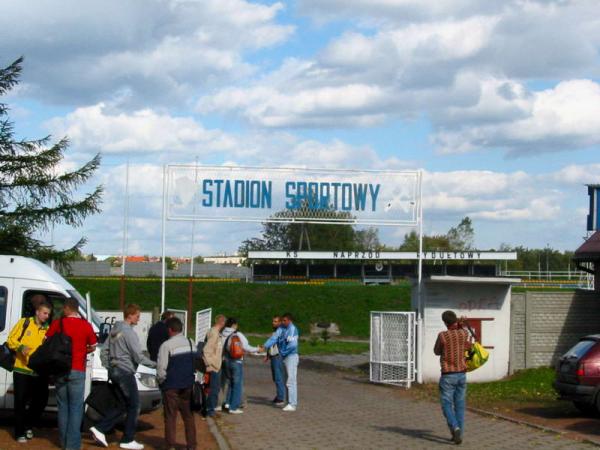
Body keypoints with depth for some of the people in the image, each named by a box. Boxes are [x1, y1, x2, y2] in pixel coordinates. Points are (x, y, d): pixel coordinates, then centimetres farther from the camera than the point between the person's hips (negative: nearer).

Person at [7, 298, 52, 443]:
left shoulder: (48, 329, 9)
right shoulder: (24, 323, 2)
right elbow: (11, 339, 1)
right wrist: (20, 347, -16)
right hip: (22, 370, -3)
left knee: (41, 401, 5)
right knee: (20, 402, 0)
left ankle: (29, 426, 28)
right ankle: (20, 433, 8)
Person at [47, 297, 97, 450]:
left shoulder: (57, 323, -3)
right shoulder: (86, 326, -5)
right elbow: (92, 347, 5)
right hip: (77, 371, -2)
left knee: (63, 406, 14)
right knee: (76, 408, 2)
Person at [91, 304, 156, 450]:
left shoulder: (115, 331, 12)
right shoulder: (129, 332, -15)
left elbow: (104, 351, 16)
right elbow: (138, 356, -18)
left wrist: (109, 368, 19)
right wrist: (154, 364, -9)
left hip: (114, 371, 9)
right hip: (125, 372, -9)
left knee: (123, 405, 16)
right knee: (134, 406, 2)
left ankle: (100, 429, 7)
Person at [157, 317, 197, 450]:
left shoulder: (166, 345, -12)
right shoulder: (190, 343, 6)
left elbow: (161, 368, -12)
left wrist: (161, 381, 4)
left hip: (171, 385, -5)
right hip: (188, 384, 5)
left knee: (170, 416, 3)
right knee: (188, 415, 12)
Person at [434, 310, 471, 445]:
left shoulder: (442, 335, -15)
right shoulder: (464, 333, -3)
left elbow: (437, 351, 2)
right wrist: (460, 325, 8)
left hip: (448, 376, -4)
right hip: (462, 374, 4)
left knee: (447, 405, 3)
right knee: (459, 405, 11)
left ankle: (455, 428, -20)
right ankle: (459, 434, 11)